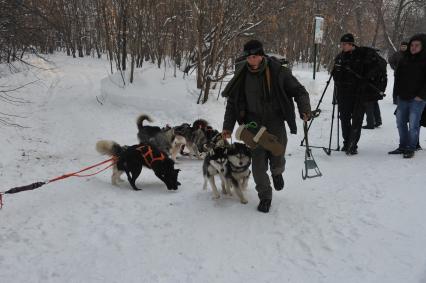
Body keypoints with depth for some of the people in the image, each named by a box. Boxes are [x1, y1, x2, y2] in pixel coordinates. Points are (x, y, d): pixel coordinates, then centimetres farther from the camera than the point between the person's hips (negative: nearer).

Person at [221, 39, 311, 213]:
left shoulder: (278, 71, -8)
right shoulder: (242, 76, -2)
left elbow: (298, 90, 1)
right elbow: (232, 102, 7)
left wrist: (304, 109, -16)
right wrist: (228, 127, 2)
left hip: (276, 122, -1)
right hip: (254, 124, 1)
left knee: (277, 160, -2)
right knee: (258, 163, -3)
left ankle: (277, 172, 37)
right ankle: (265, 197, 18)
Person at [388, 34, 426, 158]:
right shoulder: (405, 59, 10)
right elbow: (397, 75, 16)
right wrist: (397, 91, 8)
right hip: (403, 97, 6)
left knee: (413, 124, -6)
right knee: (400, 122, 11)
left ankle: (411, 149, 3)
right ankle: (403, 146, 22)